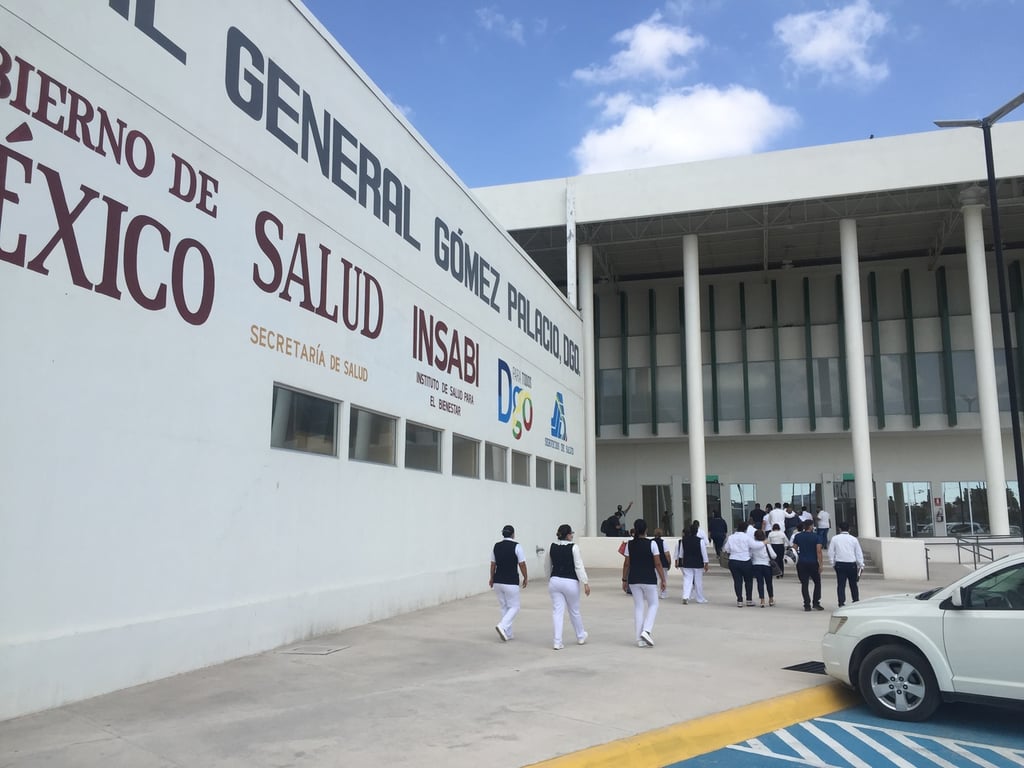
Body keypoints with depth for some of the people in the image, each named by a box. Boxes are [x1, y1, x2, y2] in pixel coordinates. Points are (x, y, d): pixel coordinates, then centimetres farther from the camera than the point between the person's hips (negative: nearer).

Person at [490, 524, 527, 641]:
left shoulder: (496, 546, 4)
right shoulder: (516, 546, -9)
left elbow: (493, 564, 9)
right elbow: (522, 564, -8)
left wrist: (492, 578, 22)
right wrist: (525, 578, 5)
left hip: (498, 582, 5)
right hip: (511, 582, -5)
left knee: (504, 607, 15)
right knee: (514, 607, 7)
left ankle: (507, 634, 17)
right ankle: (502, 626, -15)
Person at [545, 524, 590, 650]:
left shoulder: (552, 547, 2)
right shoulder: (573, 547, -11)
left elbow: (547, 566, 12)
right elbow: (579, 566, -14)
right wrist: (586, 583, -11)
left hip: (555, 581, 3)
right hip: (570, 582, -3)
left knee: (557, 611, 3)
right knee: (574, 610, 14)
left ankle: (557, 642, -3)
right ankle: (580, 637, 33)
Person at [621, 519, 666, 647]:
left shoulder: (630, 544, 0)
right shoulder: (652, 544, -8)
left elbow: (626, 564, 3)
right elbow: (657, 564, -8)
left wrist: (624, 580, 12)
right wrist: (662, 579, 0)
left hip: (634, 580, 3)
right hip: (649, 579, -3)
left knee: (638, 607, 10)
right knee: (653, 604, 14)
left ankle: (640, 639, 12)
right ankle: (646, 630, -6)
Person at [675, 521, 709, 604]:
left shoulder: (683, 540, -3)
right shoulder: (701, 541, -12)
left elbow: (681, 553, 9)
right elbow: (704, 553, -9)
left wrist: (680, 561, 26)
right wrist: (706, 564, -1)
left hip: (687, 563, 2)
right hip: (698, 564, -2)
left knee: (687, 580, 2)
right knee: (699, 581, 11)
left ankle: (685, 597, -15)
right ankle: (700, 598, 23)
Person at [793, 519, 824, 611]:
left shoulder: (797, 536, 4)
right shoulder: (815, 536, -5)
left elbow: (794, 549, 3)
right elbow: (818, 551, -8)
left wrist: (796, 561, 13)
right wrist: (820, 565, -6)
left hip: (801, 563, 2)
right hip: (813, 562, -2)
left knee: (804, 584, 4)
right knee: (817, 582, 13)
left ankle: (807, 605, 2)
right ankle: (816, 603, 7)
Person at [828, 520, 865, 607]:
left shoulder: (835, 538, 1)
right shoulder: (853, 539, 1)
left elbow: (831, 552, 2)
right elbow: (859, 553, 5)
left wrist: (833, 563, 11)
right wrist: (861, 565, 13)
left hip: (839, 564, 0)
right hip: (852, 564, 1)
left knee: (841, 585, 0)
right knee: (853, 584, 13)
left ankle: (841, 603, -6)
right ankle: (856, 602, 19)